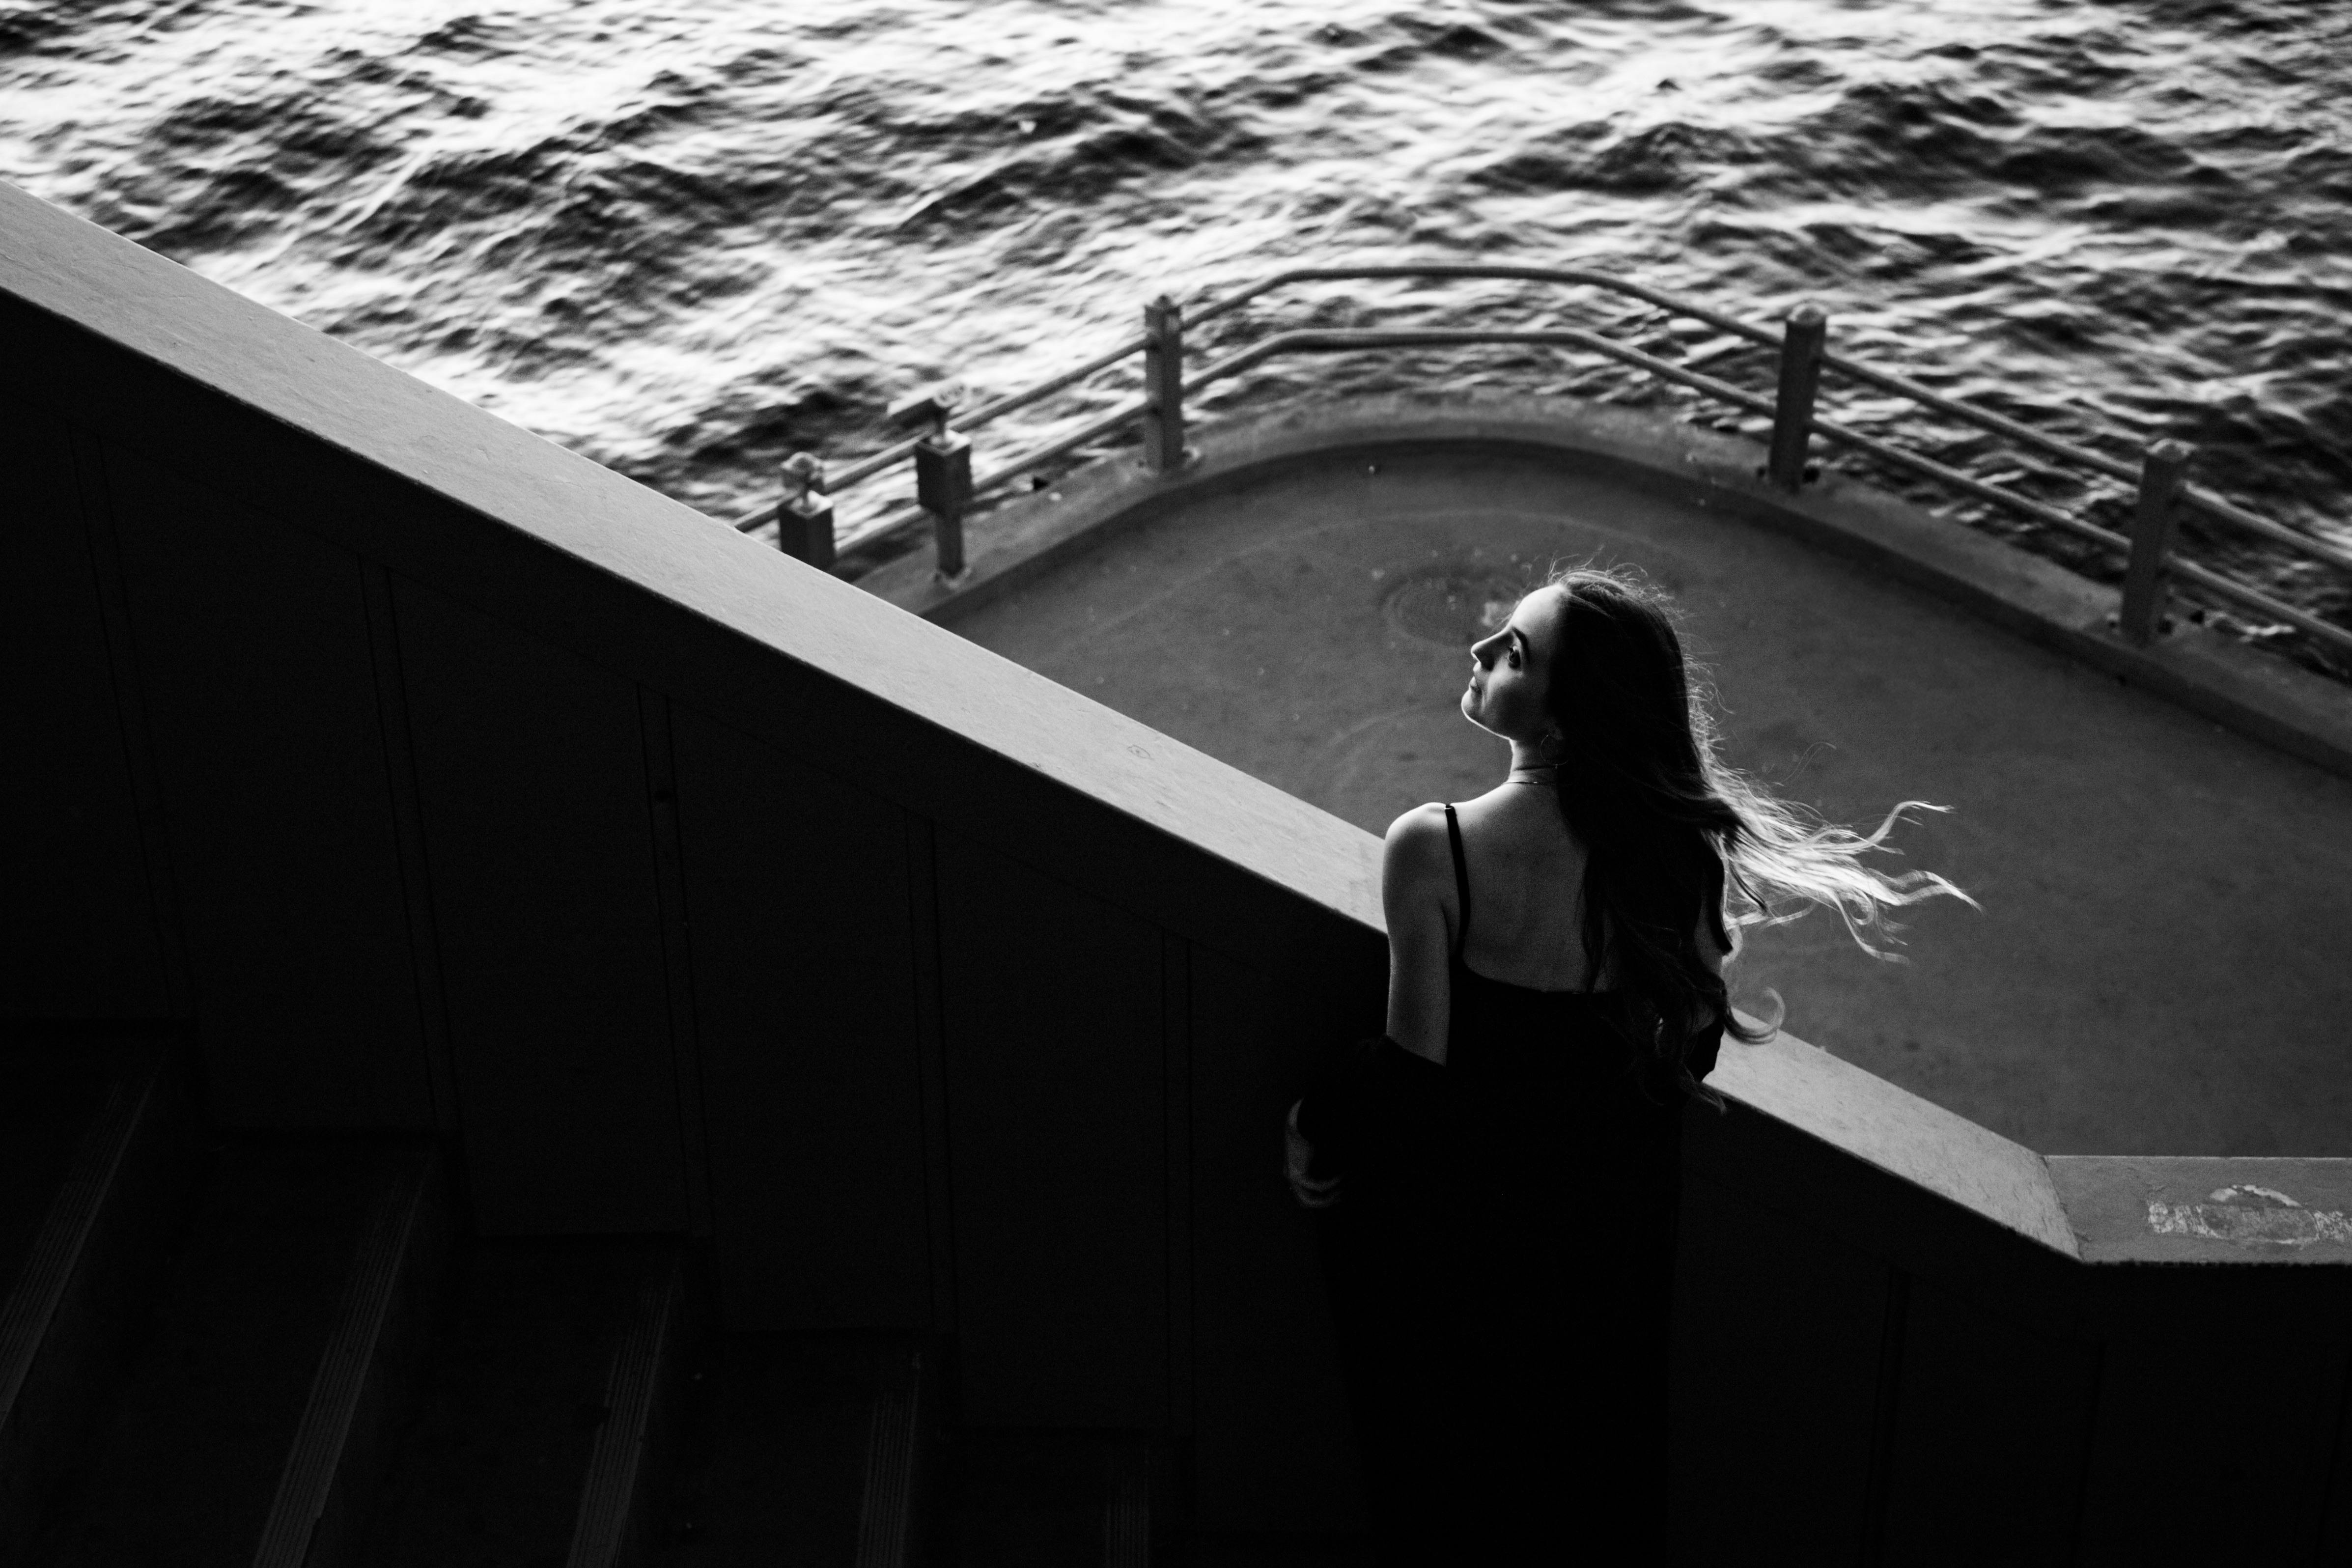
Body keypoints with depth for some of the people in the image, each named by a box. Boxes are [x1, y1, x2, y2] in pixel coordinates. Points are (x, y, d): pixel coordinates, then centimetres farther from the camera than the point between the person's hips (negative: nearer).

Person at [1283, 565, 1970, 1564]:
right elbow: (1691, 1048, -6)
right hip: (1608, 1214, 3)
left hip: (1449, 1213, -3)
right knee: (1592, 1447, 28)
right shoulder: (1675, 845, -18)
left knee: (1445, 1459, 23)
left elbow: (1416, 1070, -23)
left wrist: (1312, 1134, -4)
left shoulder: (1433, 849, -29)